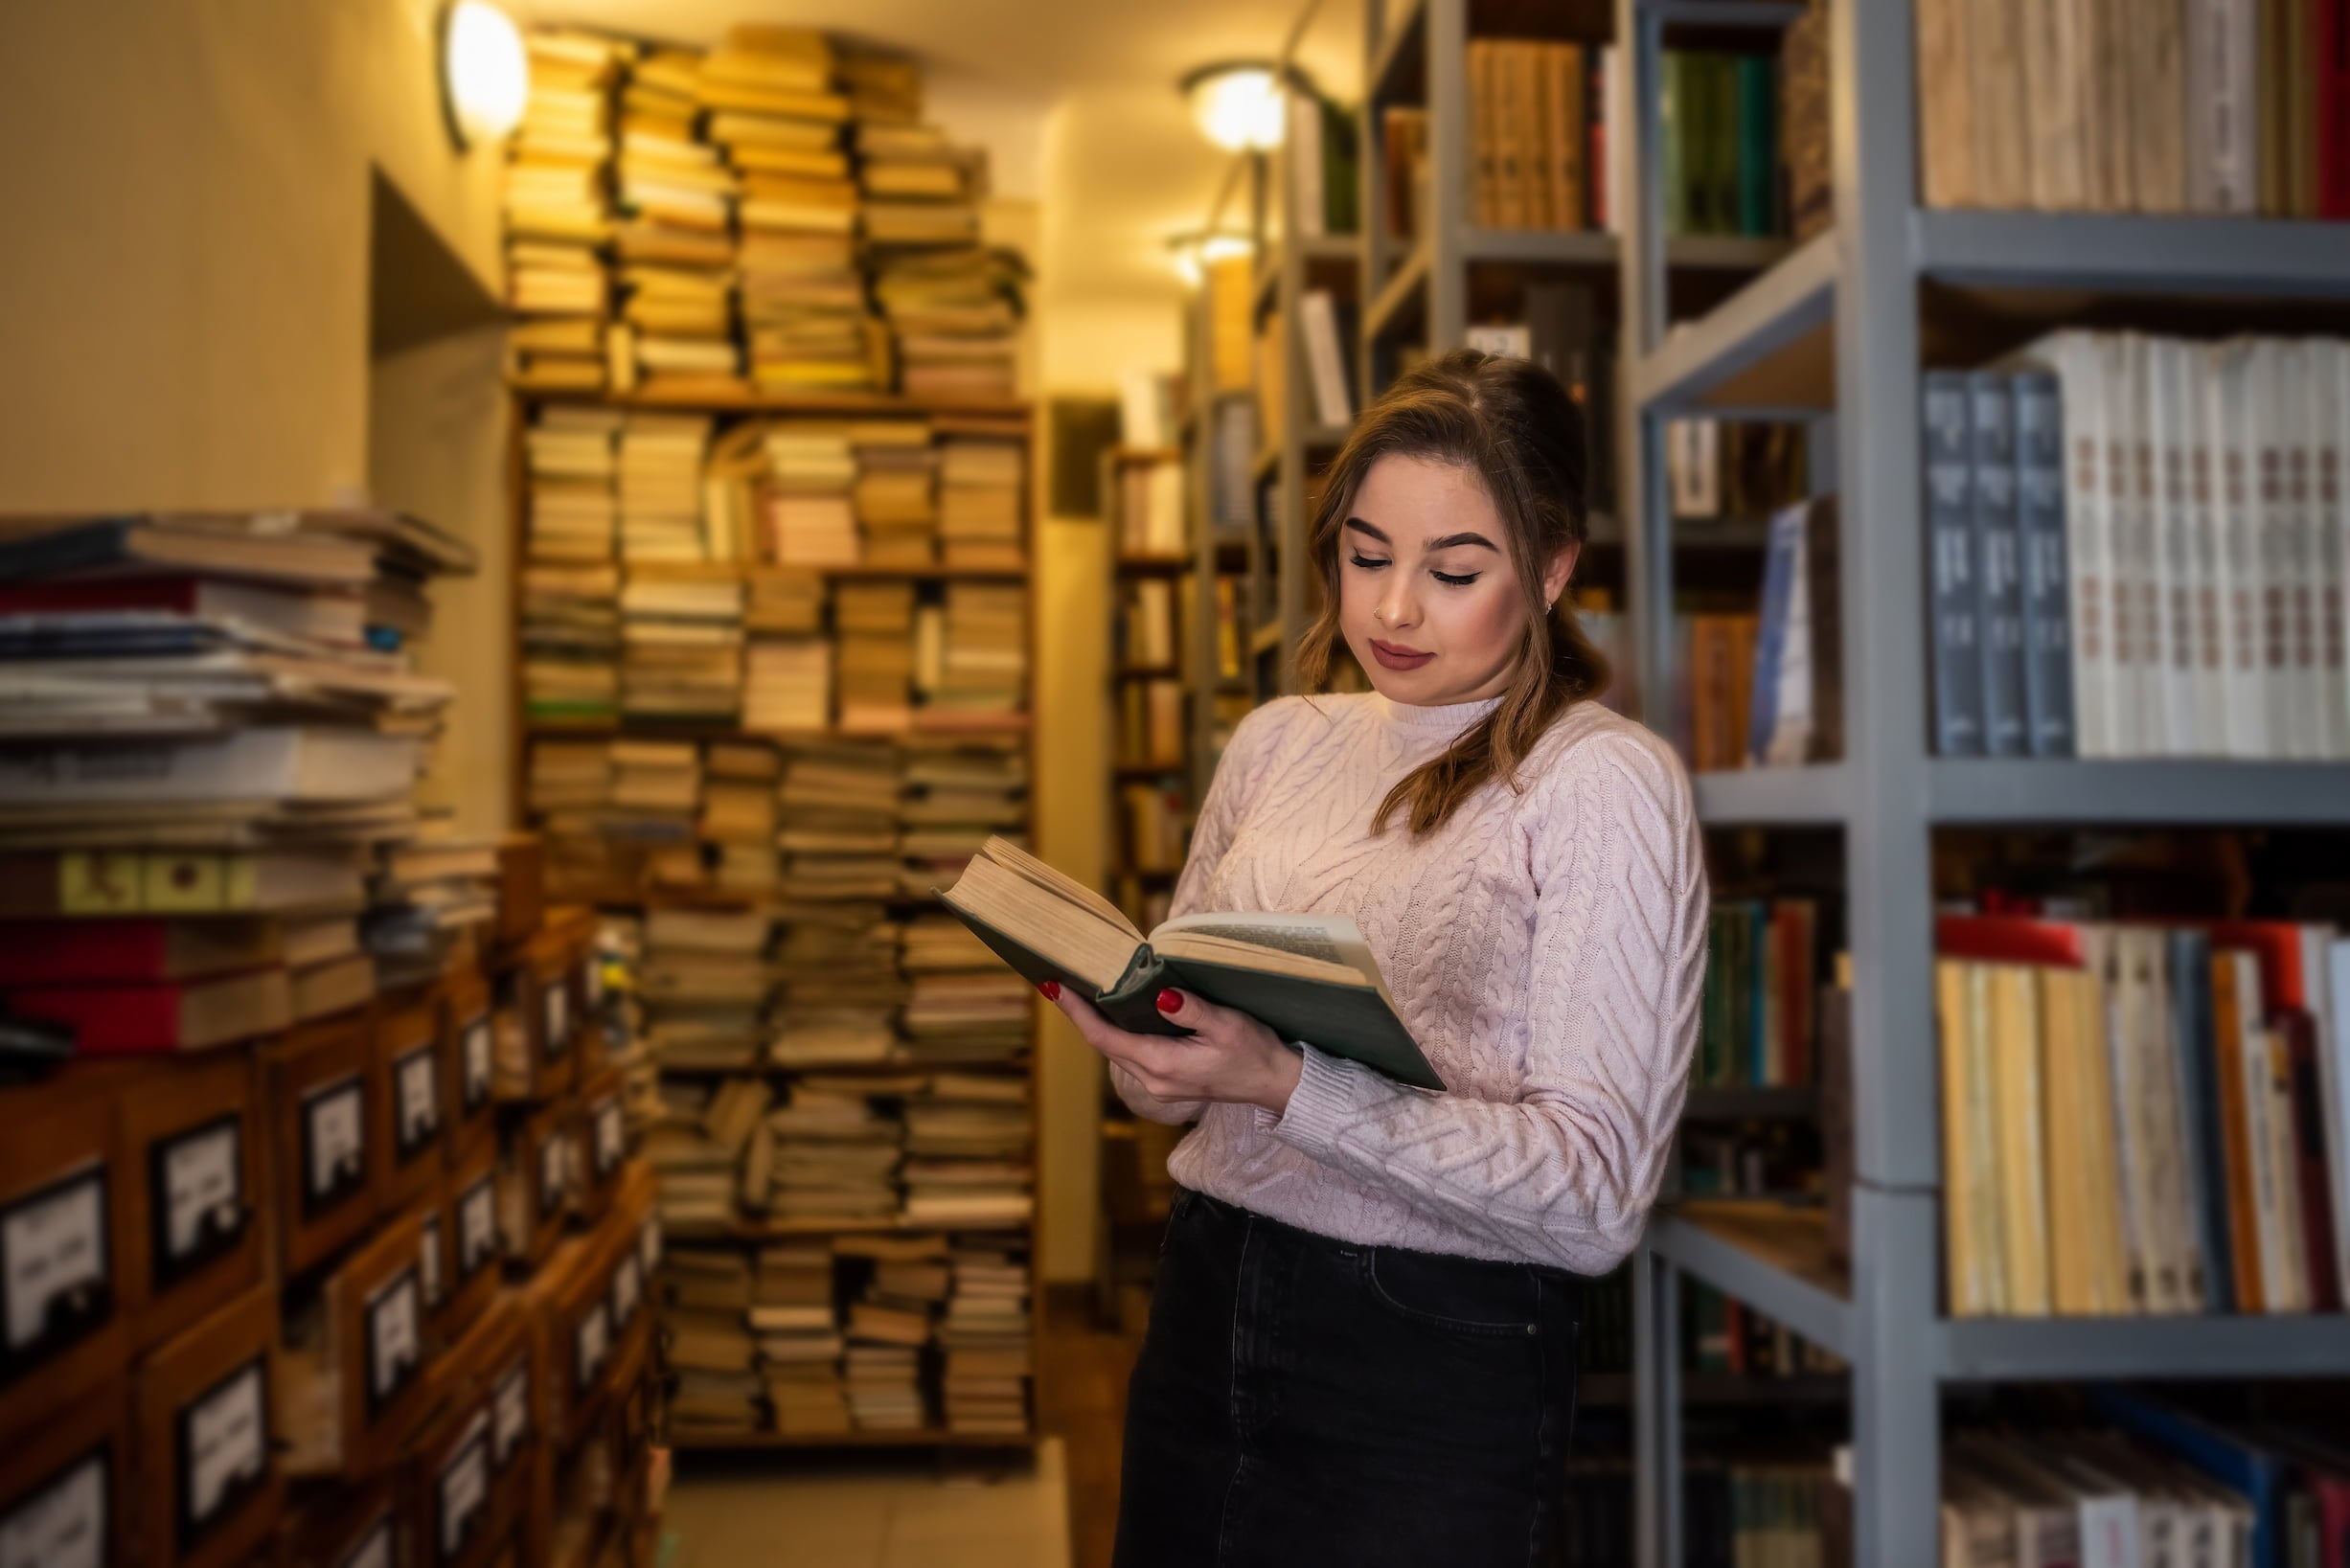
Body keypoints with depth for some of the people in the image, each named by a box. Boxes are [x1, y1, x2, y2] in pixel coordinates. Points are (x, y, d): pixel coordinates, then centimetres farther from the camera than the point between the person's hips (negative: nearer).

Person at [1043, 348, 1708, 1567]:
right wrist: (1148, 1058, -10)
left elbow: (1595, 1197, -16)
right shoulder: (1277, 744, 6)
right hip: (1205, 1303, 5)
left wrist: (1286, 1086, -26)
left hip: (1441, 1367, -5)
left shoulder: (1605, 781, -10)